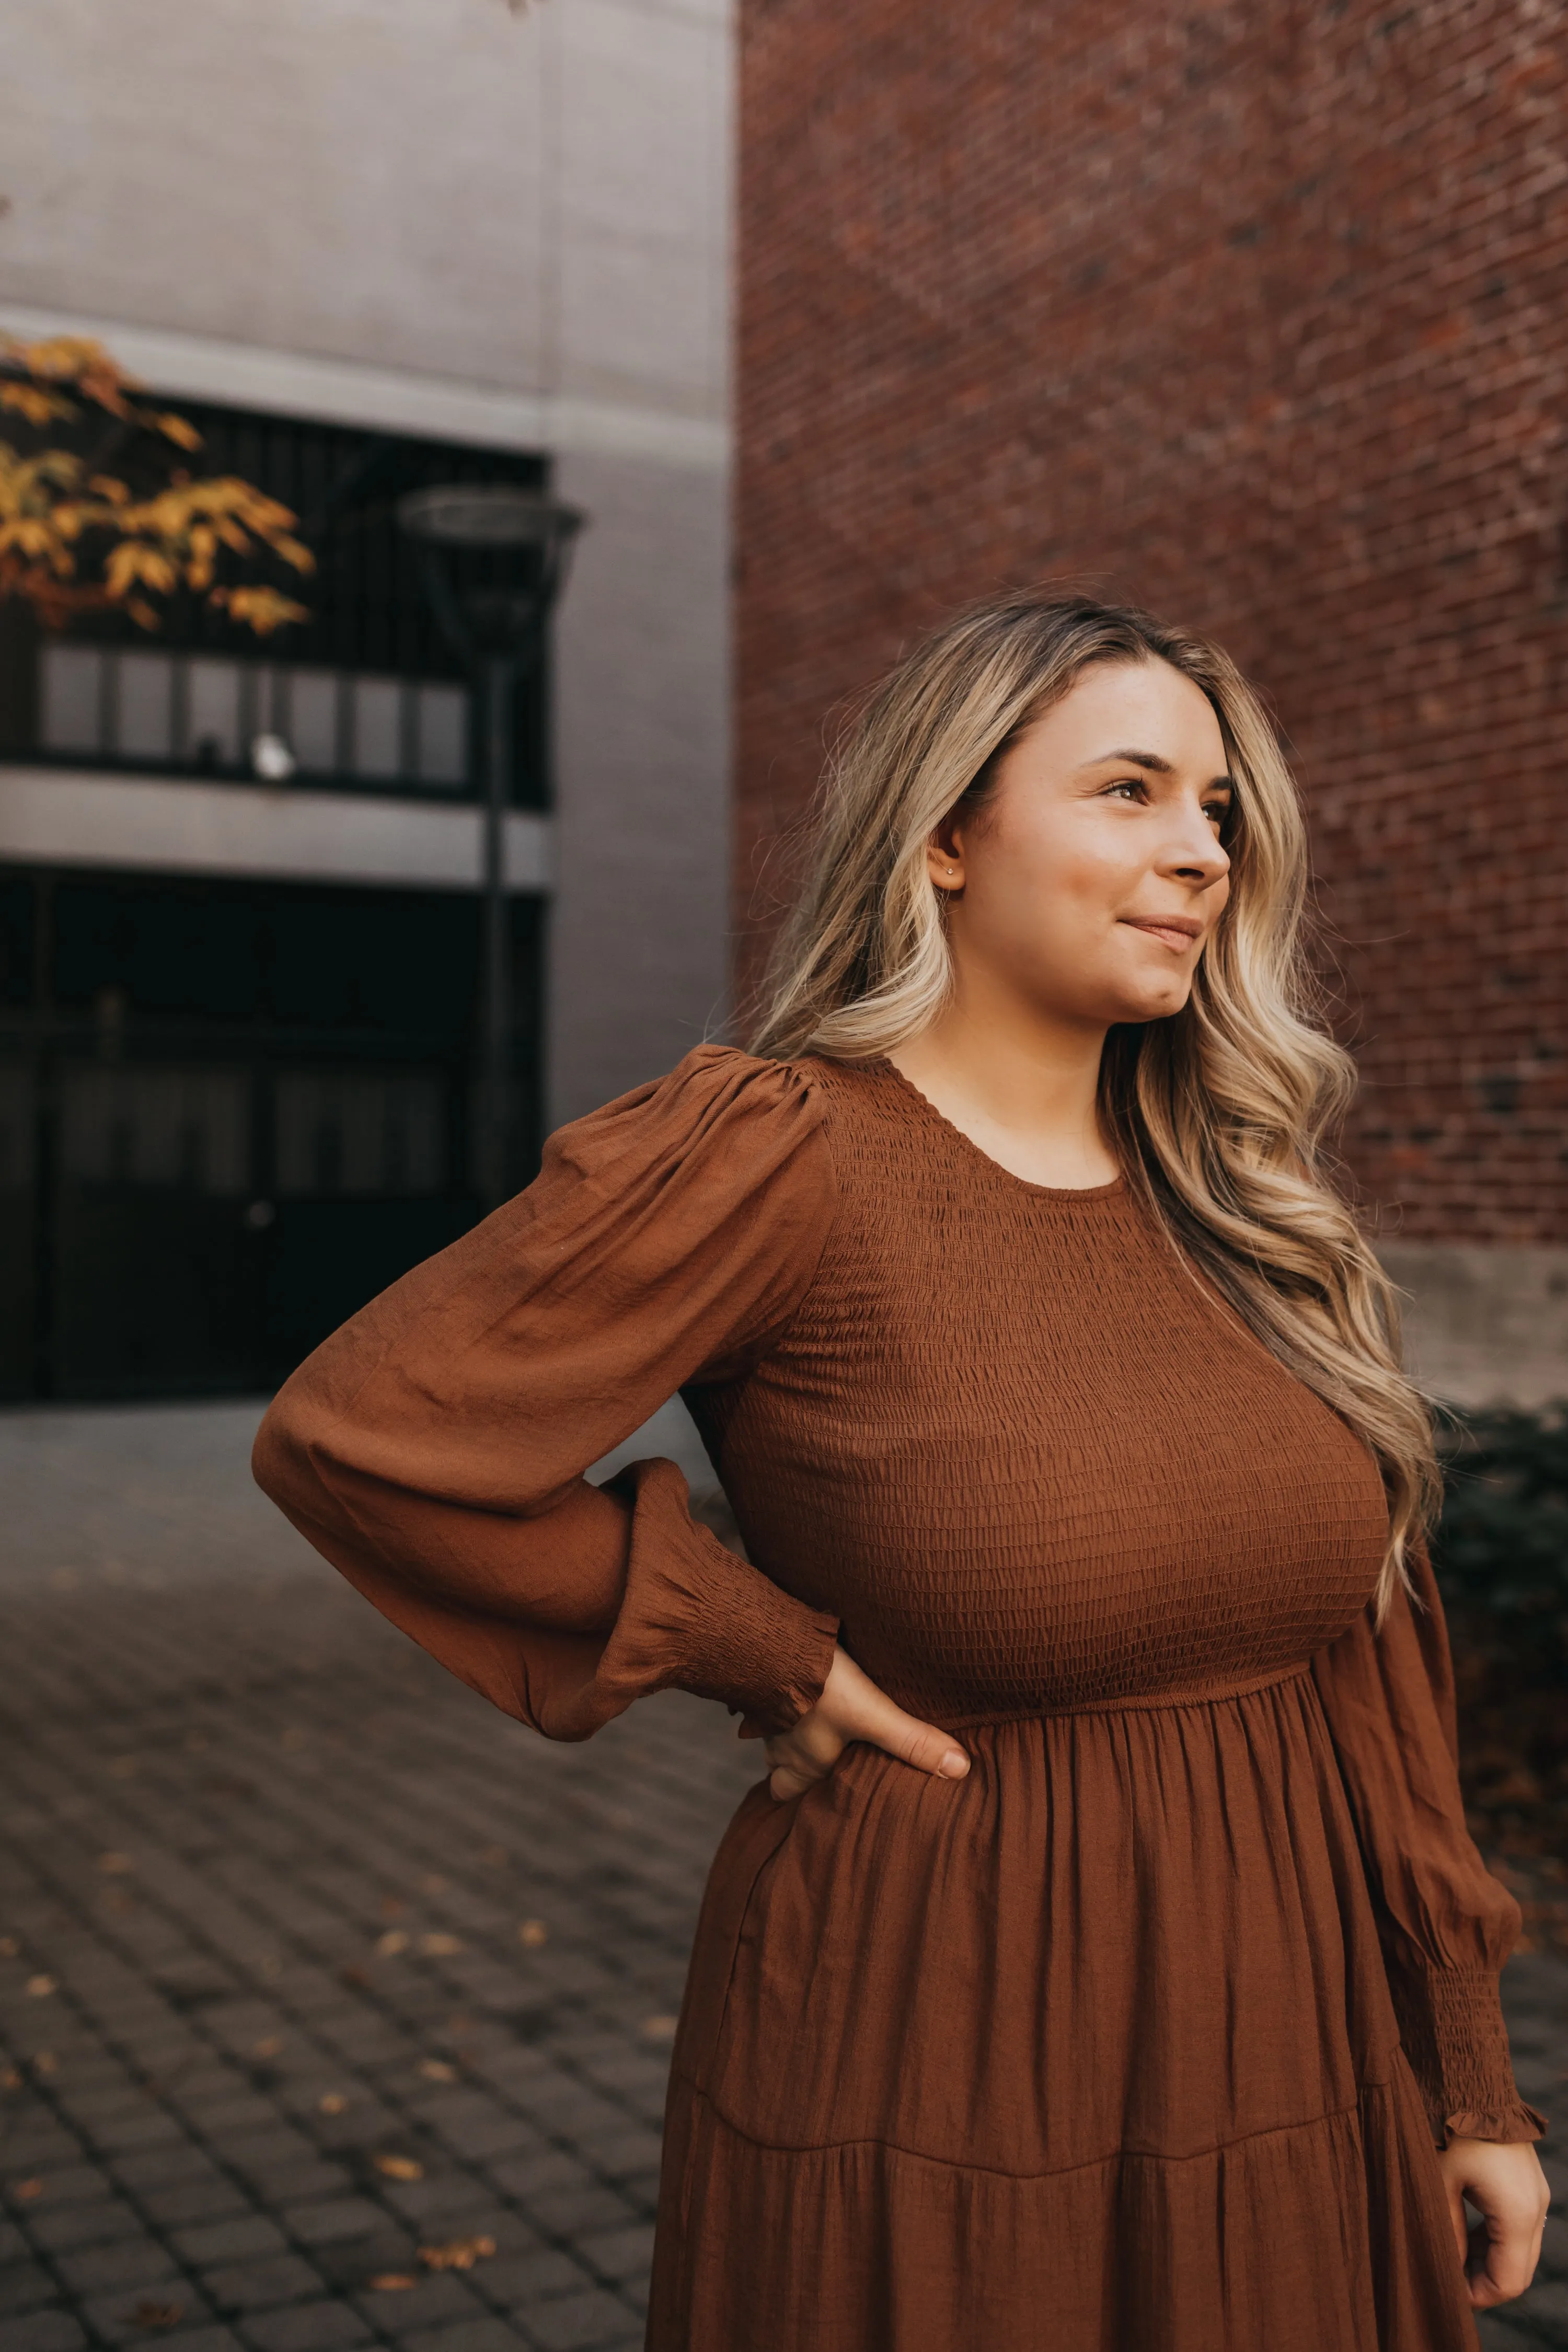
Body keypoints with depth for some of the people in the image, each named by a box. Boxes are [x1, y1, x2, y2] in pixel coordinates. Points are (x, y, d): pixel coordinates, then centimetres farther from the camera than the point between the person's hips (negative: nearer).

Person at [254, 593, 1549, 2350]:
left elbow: (1366, 1637, 6)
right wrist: (765, 1654, -13)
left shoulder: (1235, 1192, 4)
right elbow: (350, 1438, -16)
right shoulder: (781, 1155, -15)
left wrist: (1467, 2076, 8)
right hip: (944, 2090, -5)